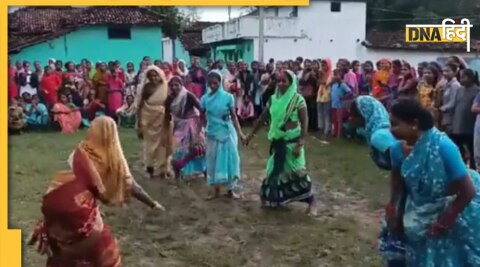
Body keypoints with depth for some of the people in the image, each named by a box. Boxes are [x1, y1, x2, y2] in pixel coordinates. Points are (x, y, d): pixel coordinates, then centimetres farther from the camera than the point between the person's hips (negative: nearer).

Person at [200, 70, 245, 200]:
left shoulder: (228, 97, -7)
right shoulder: (205, 98, -2)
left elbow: (233, 116, -2)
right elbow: (201, 118, 3)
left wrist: (240, 132, -9)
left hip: (227, 133, -1)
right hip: (212, 134, 2)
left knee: (229, 159, 4)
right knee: (213, 160, 8)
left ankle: (231, 189, 18)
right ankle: (216, 190, 20)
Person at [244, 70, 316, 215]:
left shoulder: (298, 100, -12)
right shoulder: (273, 99, 4)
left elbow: (304, 124, -13)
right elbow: (262, 118, 13)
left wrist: (300, 145, -20)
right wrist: (251, 134, 15)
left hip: (292, 142, -5)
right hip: (277, 142, 5)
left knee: (297, 171, -5)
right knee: (274, 170, 16)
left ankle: (311, 203, 3)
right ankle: (268, 197, 31)